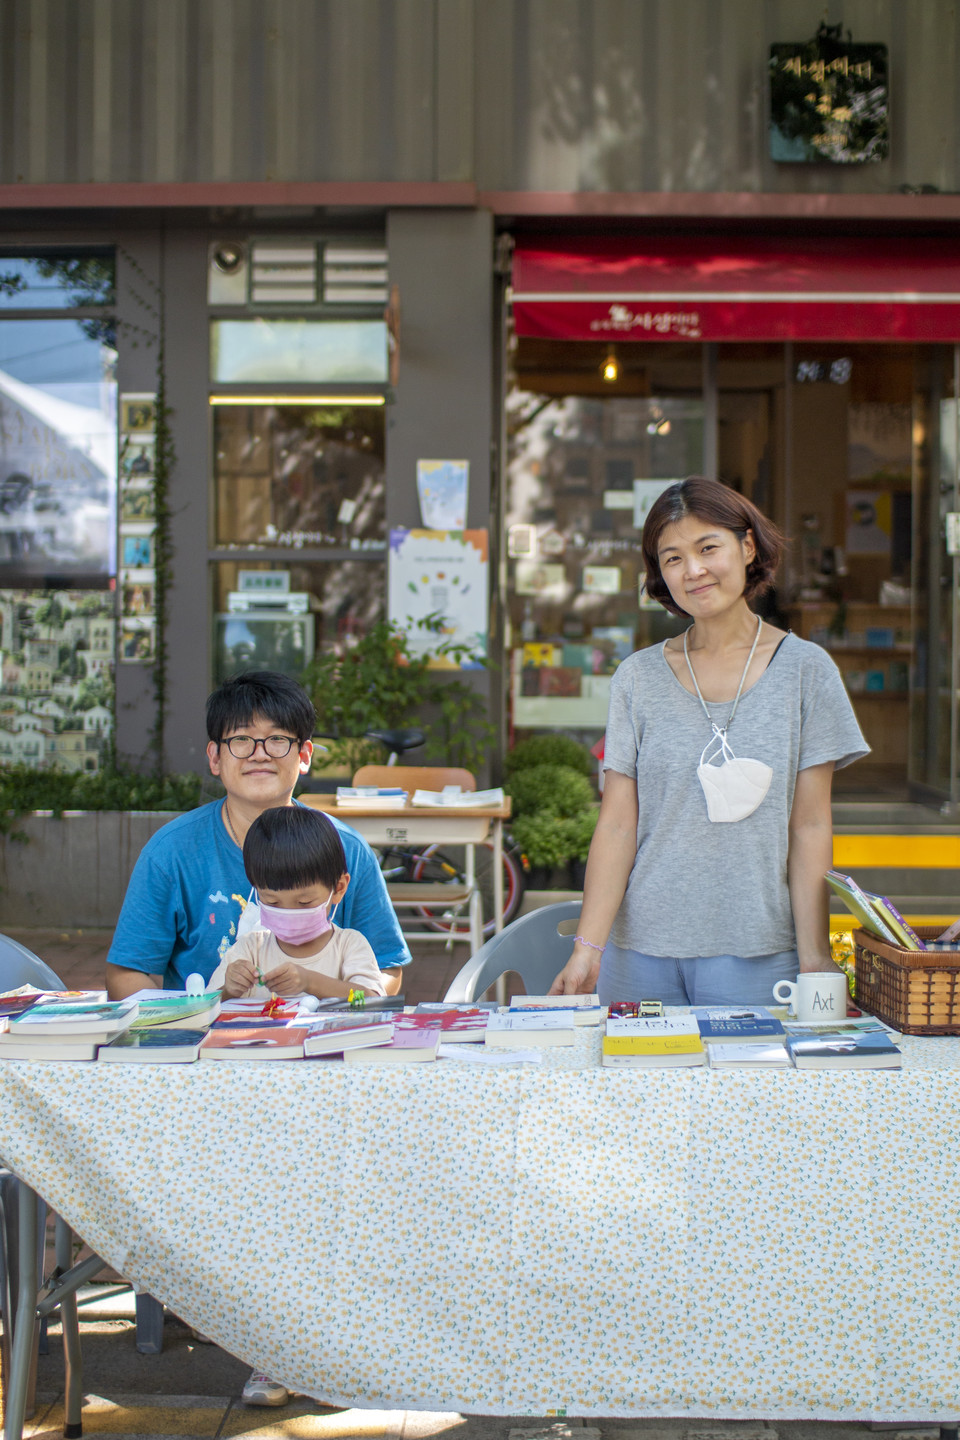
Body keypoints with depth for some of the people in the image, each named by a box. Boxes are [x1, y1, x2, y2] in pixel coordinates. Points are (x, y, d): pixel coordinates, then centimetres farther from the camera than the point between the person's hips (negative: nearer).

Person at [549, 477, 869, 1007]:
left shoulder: (804, 670, 2)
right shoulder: (638, 678, 5)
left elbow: (810, 828, 0)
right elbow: (617, 825, 0)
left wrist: (815, 959, -7)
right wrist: (587, 948, -10)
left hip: (758, 955, -1)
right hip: (642, 952, 1)